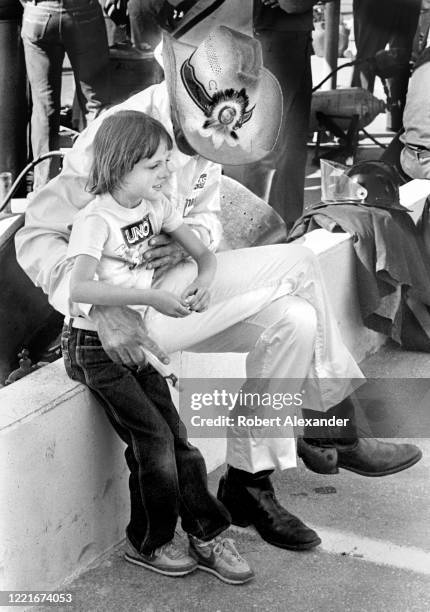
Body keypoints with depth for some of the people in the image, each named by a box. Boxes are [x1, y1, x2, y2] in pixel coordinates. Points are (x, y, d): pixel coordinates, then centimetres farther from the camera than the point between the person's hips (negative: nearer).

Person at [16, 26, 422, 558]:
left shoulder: (202, 130, 3)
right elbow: (37, 236, -20)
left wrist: (188, 241, -13)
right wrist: (102, 311, -34)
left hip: (174, 290, 8)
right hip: (127, 308, -8)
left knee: (291, 320, -10)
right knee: (294, 266, -17)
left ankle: (248, 482, 0)